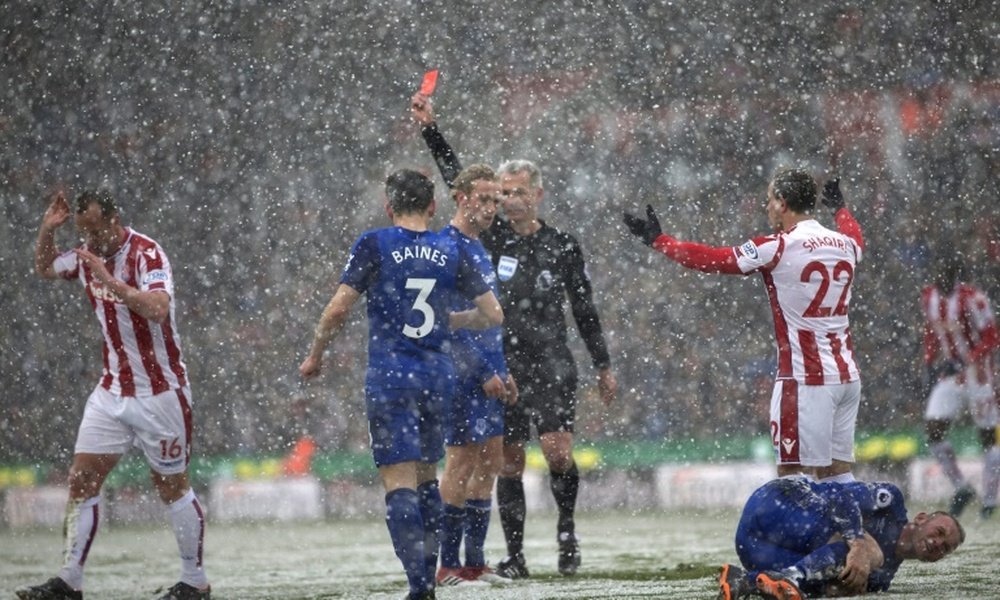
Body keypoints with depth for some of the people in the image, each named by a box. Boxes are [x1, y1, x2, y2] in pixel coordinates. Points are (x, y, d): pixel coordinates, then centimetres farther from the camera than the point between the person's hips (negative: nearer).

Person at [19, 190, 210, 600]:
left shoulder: (147, 255, -17)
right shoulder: (87, 257, 5)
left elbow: (157, 309, -32)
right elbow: (43, 269, 23)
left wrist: (110, 281, -35)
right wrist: (47, 229, 6)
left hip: (159, 392, -7)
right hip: (112, 391, 7)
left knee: (171, 486, 2)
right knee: (81, 480, -2)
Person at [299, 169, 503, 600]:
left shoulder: (374, 245, -4)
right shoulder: (452, 252, 6)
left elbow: (338, 309, -9)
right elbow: (493, 314, 8)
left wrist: (315, 355, 5)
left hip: (390, 380, -4)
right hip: (438, 378, 4)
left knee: (399, 481, -7)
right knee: (426, 476, 19)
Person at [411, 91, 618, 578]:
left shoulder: (562, 247, 4)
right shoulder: (491, 237, 4)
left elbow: (584, 309, 11)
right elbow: (457, 180, -3)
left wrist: (603, 365, 14)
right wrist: (429, 130, -10)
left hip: (551, 364, -1)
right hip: (502, 364, 1)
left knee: (558, 453, -14)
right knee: (509, 463, 2)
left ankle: (566, 528, 11)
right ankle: (514, 556, 8)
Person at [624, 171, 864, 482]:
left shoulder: (777, 247, -10)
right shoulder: (844, 243, 10)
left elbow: (712, 259, -6)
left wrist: (657, 240, 5)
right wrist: (840, 208, 57)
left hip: (806, 378, -7)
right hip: (847, 375, 7)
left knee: (792, 476, -6)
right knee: (837, 474, 10)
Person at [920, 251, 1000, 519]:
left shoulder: (971, 298, -18)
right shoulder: (929, 297, 3)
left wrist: (968, 361, -27)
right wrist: (930, 361, 7)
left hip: (977, 373, -6)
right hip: (949, 375, 6)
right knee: (933, 430, -7)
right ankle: (961, 488, 8)